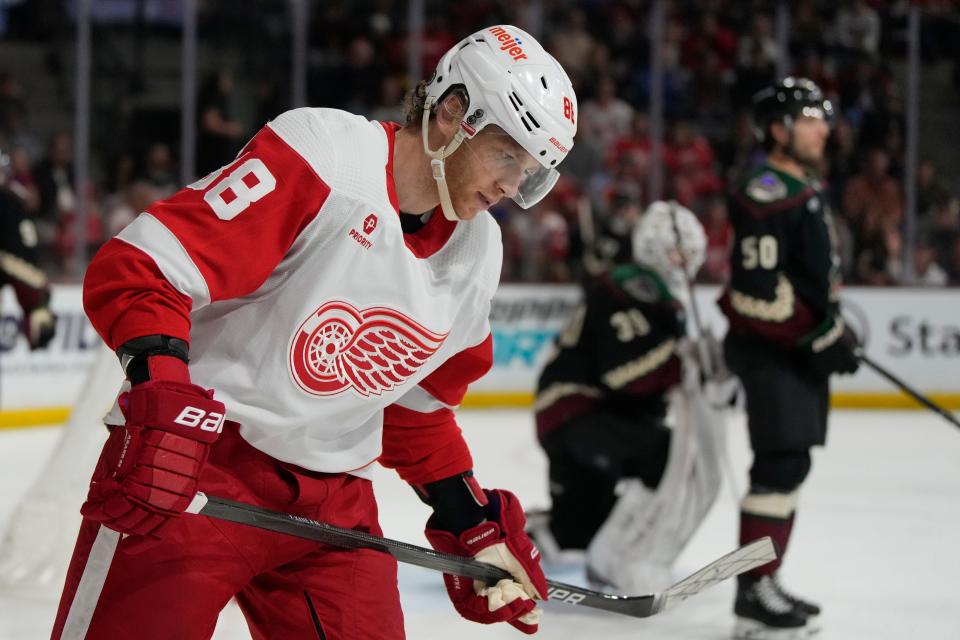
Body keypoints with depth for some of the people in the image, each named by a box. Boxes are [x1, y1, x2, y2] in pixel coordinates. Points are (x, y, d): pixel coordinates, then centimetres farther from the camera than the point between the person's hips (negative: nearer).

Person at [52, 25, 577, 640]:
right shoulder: (322, 154, -15)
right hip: (192, 462, -7)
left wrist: (474, 527, 16)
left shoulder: (478, 255, 9)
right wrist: (163, 394, -34)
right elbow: (140, 265, -21)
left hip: (332, 501, 7)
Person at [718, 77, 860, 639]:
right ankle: (754, 593, -12)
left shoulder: (811, 189, 16)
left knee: (790, 464, 13)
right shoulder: (765, 194, -17)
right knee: (783, 462, -14)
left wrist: (837, 325, 22)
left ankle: (767, 581, 20)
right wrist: (822, 334, -20)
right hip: (770, 349, -10)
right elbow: (759, 283, -23)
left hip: (804, 350, 10)